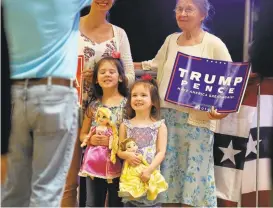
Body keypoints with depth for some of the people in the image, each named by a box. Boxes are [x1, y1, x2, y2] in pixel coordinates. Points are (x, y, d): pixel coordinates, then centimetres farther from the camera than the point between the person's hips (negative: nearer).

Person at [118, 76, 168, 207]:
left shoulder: (159, 125, 0)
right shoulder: (125, 125, 5)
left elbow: (161, 152, -6)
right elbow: (119, 151, 7)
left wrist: (149, 169, -19)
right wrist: (127, 155, -16)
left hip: (150, 175, -1)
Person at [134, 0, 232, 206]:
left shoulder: (214, 44, -6)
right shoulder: (170, 40, 9)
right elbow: (156, 64, 24)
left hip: (197, 119, -5)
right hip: (166, 115, 5)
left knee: (195, 172, 0)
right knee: (168, 169, 11)